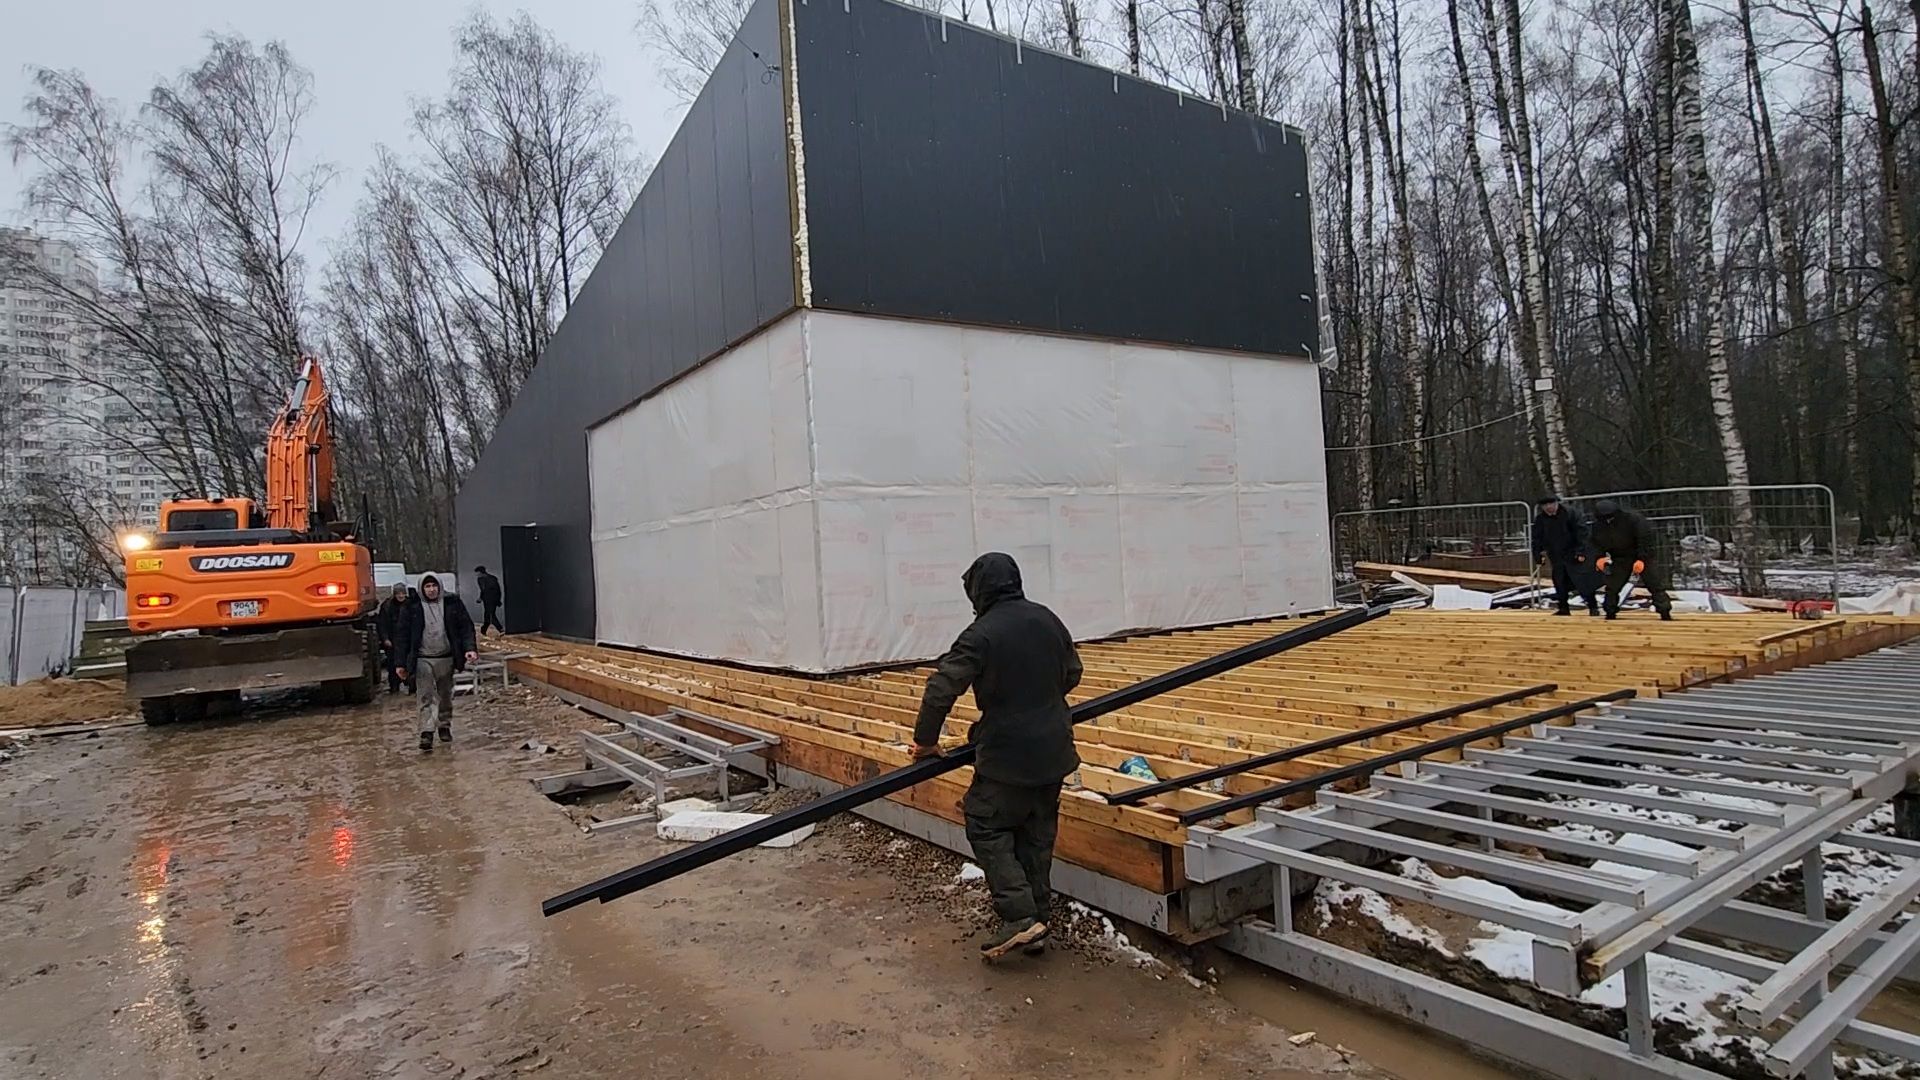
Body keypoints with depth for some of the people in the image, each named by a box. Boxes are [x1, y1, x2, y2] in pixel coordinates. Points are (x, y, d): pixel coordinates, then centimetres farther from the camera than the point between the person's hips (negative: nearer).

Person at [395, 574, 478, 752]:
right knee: (427, 698, -8)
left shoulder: (452, 604, 1)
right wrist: (402, 663, 0)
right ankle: (426, 734, -11)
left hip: (447, 658, 2)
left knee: (446, 696, 15)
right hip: (424, 659, -2)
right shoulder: (413, 608, -2)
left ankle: (445, 726, 30)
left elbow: (466, 627, 1)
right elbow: (404, 637, 1)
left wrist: (469, 649, -13)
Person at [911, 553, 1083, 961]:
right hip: (1053, 751, 7)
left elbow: (941, 688, -17)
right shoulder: (1048, 620, 5)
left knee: (988, 828, 6)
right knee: (1037, 836, 15)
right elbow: (1072, 674, 17)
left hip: (1007, 757, -7)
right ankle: (1036, 921, 23)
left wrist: (925, 739, -3)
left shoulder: (981, 635, -16)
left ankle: (1019, 917, -3)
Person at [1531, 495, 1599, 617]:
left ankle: (1593, 606, 6)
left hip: (1573, 555, -5)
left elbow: (1582, 533, -14)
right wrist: (1538, 555, 2)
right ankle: (1563, 607, 19)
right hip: (1556, 557, 5)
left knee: (1583, 582, -5)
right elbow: (1537, 538, 9)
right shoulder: (1540, 519, 1)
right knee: (1560, 583, 9)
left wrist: (1581, 551, -19)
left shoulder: (1571, 513, -12)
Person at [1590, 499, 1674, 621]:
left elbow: (1646, 540, -23)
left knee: (1656, 584, -6)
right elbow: (1596, 545, 3)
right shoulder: (1598, 526, -11)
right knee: (1612, 586, 1)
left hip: (1643, 556, -3)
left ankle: (1665, 613, -2)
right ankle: (1610, 614, 12)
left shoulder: (1633, 519, -26)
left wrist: (1642, 559, -28)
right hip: (1620, 559, 4)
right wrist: (1598, 558, -15)